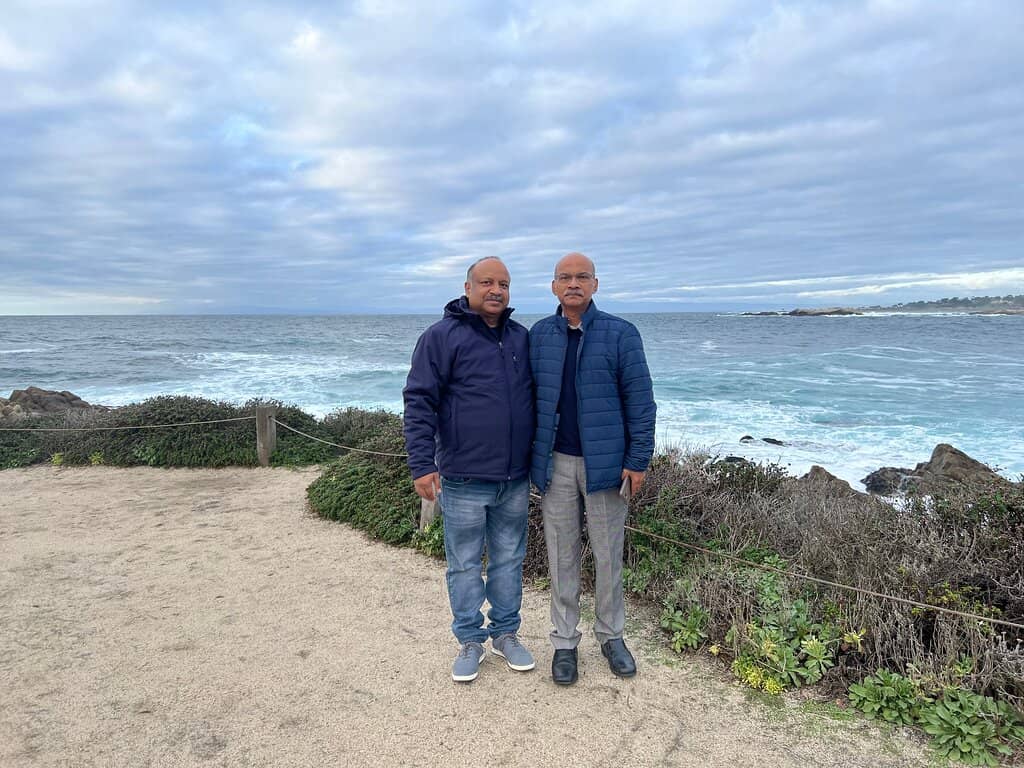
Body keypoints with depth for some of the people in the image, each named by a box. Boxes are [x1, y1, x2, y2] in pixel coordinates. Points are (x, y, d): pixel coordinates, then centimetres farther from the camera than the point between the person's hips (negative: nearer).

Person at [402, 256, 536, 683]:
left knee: (509, 560, 16)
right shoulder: (442, 337, -7)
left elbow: (536, 398, 18)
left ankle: (505, 633, 33)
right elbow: (419, 403, -10)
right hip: (464, 480, -4)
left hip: (515, 479, 5)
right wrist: (421, 465, -16)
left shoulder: (521, 338, 9)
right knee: (464, 565, 9)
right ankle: (470, 640, 27)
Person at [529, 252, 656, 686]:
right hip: (557, 463, 2)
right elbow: (528, 398, 9)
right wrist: (531, 456, 6)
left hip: (605, 463, -2)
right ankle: (564, 641, 25)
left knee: (608, 556, 11)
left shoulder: (620, 334, -4)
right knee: (562, 556, 10)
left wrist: (638, 460, -8)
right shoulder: (539, 336, 5)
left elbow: (640, 400, -4)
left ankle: (611, 635, 30)